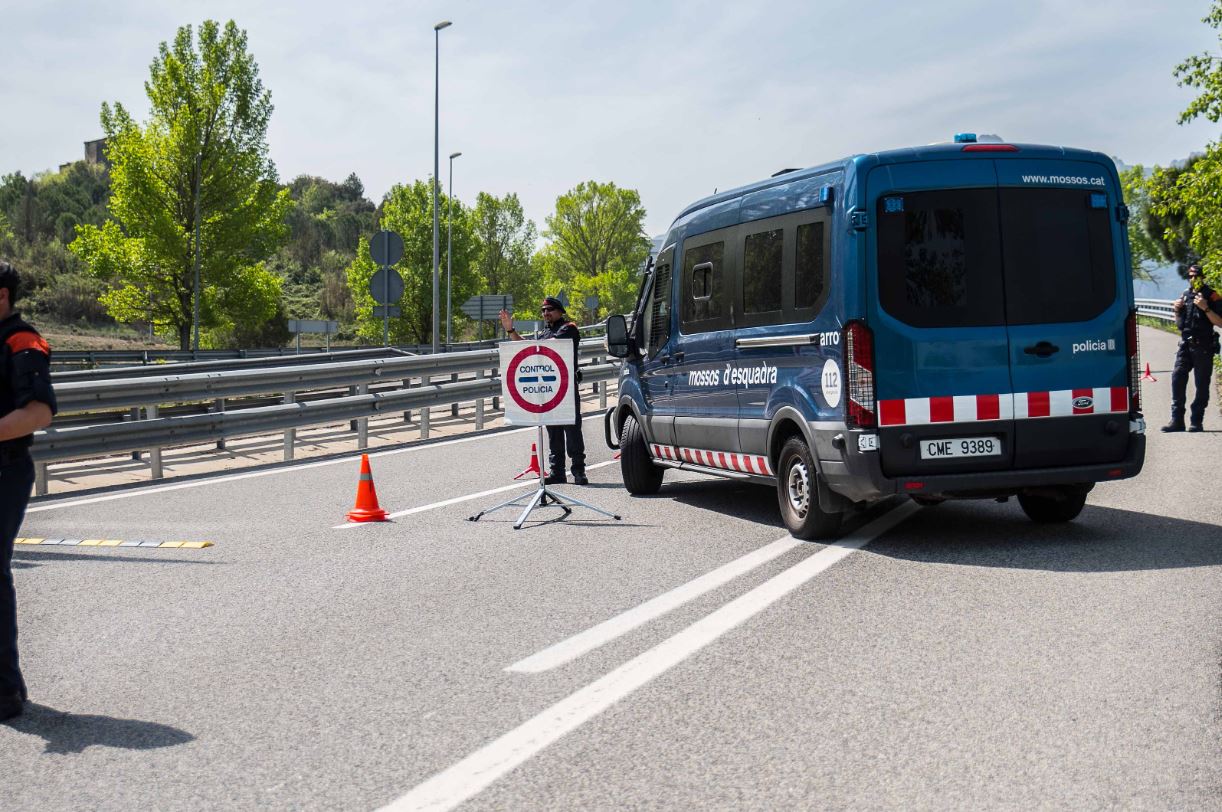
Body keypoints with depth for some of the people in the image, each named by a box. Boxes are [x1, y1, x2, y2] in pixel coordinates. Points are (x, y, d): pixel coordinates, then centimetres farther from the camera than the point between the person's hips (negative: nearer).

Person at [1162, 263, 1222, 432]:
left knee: (1201, 385, -2)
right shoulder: (1185, 295, 15)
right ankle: (1177, 420, -4)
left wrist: (1205, 308, -19)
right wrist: (1177, 311, 3)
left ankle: (1196, 422, 3)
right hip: (1185, 345, 5)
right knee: (1177, 377, -6)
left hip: (1203, 347, -5)